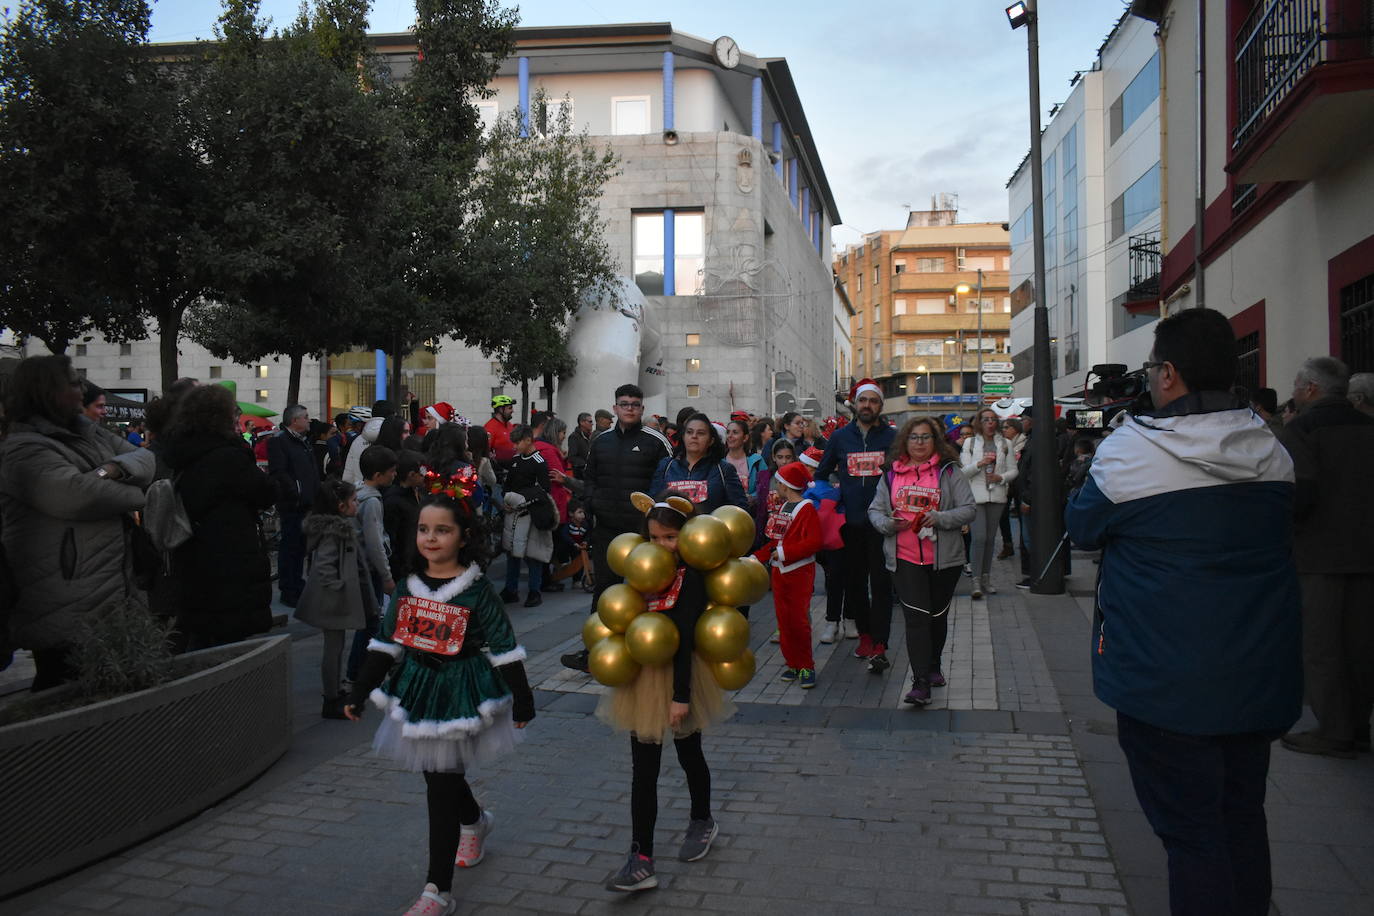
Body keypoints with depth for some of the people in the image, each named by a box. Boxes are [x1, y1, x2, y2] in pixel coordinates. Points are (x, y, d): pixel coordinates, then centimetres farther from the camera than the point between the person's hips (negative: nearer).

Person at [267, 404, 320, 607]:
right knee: (289, 546, -3)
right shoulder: (278, 441, -10)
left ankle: (297, 583, 27)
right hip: (291, 505, -9)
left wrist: (316, 495, 15)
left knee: (301, 546, 16)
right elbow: (278, 473, -21)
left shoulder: (303, 442, 20)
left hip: (307, 505, 9)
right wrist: (296, 491, -22)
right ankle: (288, 591, 3)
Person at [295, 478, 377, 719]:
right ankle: (331, 702, 9)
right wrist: (337, 587, -22)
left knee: (336, 645, 19)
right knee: (334, 647, 0)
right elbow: (323, 565, -29)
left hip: (339, 600, 10)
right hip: (333, 600, -10)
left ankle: (335, 690, 32)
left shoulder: (340, 527, 9)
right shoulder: (333, 532, -21)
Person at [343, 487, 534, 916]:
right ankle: (475, 821, 50)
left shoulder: (477, 591, -13)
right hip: (416, 691, 5)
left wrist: (522, 699, -6)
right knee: (439, 776, 17)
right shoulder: (409, 587, 2)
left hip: (460, 695, -5)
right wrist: (360, 692, 8)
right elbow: (385, 643, 8)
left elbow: (504, 649, -9)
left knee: (442, 786, -4)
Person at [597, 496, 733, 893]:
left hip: (679, 673, -5)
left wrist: (682, 694, -21)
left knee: (688, 753, 17)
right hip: (644, 675, 5)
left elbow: (685, 637, -20)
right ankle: (641, 861, 8)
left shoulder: (691, 575, -15)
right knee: (642, 770, 4)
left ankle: (702, 822, 43)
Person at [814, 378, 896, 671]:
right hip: (850, 522, 3)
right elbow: (822, 473, 16)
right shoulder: (840, 437, 6)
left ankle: (879, 646, -5)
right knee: (854, 580, 11)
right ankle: (865, 634, 25)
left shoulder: (892, 437, 1)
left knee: (881, 583, -4)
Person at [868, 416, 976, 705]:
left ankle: (933, 665, 38)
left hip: (944, 559, 0)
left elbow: (969, 509, -5)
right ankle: (920, 683, -10)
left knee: (937, 615, 15)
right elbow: (875, 510, 10)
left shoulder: (950, 472, 1)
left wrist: (939, 518, -21)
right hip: (905, 559, 0)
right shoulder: (891, 474, 8)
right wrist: (889, 523, -12)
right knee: (916, 617, -9)